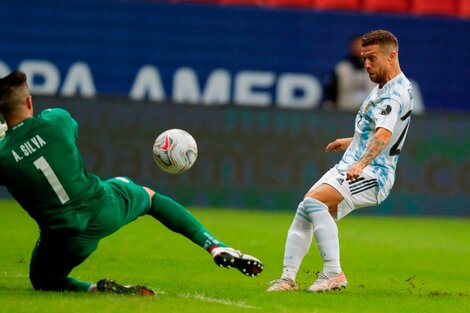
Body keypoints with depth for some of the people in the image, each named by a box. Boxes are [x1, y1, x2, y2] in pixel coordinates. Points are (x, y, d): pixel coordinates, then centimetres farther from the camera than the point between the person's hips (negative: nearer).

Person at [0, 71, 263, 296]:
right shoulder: (56, 119, -9)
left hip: (65, 238, -2)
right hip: (105, 209, 2)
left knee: (43, 280, 26)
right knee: (149, 196, 35)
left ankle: (96, 290, -6)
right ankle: (217, 247, 22)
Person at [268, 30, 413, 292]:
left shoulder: (396, 93, -16)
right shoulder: (383, 88, 18)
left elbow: (384, 135, -34)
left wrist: (362, 163, -48)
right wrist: (352, 142, 45)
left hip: (372, 174, -10)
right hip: (349, 168, 10)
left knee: (314, 201, -29)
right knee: (305, 211, -3)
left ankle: (334, 273, -27)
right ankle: (288, 278, -2)